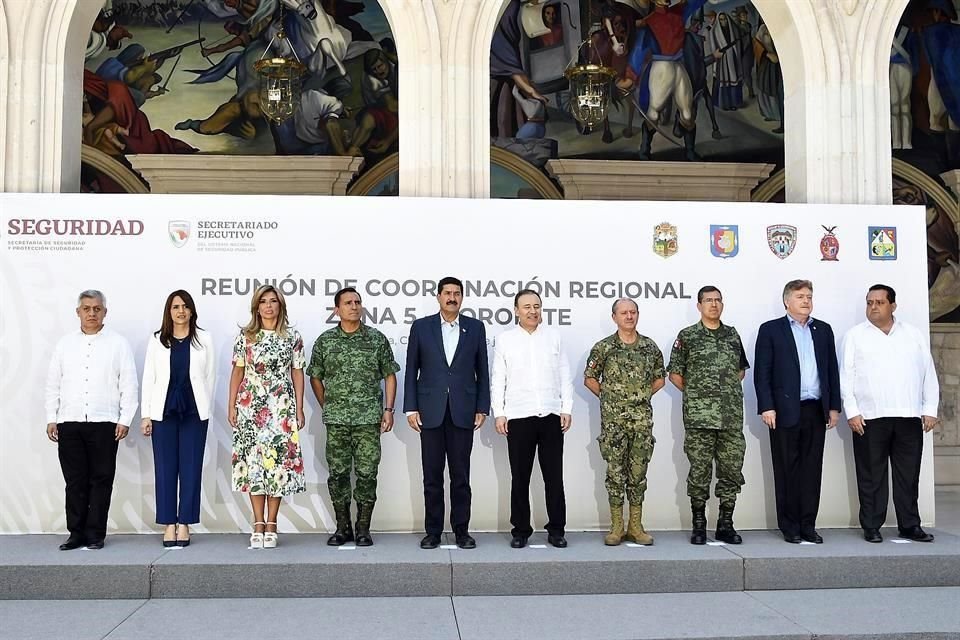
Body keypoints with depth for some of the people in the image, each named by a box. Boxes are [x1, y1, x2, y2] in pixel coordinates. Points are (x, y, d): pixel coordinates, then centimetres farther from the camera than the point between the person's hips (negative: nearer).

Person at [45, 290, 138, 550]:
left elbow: (129, 385, 0)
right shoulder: (65, 344, 12)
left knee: (101, 480, 1)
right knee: (74, 481, 5)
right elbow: (53, 384, 13)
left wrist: (125, 419, -6)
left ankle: (96, 534, 9)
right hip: (69, 422, 2)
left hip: (104, 423, -2)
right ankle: (77, 533, 12)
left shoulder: (118, 343, 3)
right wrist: (51, 419, 6)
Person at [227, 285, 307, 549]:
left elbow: (297, 374, 6)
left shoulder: (292, 336, 5)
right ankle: (258, 525, 7)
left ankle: (271, 525, 6)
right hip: (251, 407, 0)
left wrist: (299, 409, 2)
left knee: (278, 461, -2)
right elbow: (237, 372, 8)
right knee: (253, 461, -1)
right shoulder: (245, 336, 6)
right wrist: (231, 406, 3)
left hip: (281, 408, 0)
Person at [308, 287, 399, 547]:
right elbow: (315, 377, 15)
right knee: (338, 474, 5)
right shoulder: (325, 340, 5)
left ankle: (363, 529, 10)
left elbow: (389, 375, 6)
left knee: (367, 474, 0)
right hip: (336, 420, 1)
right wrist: (327, 407, 11)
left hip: (369, 418, -1)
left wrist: (388, 409, -2)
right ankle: (342, 528, 17)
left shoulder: (377, 338, 3)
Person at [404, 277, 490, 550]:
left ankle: (461, 530, 14)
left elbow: (482, 371, 7)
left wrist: (482, 408, 1)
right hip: (431, 411, 0)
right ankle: (433, 531, 13)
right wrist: (411, 408, -2)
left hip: (463, 412, 0)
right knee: (432, 476, 5)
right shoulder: (421, 327, 4)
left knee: (461, 475, 5)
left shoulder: (475, 328, 6)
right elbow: (411, 371, 4)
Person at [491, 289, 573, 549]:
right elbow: (498, 379, 4)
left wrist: (567, 409, 2)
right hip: (518, 417, -1)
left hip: (552, 416, 1)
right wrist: (499, 413, -2)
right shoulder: (504, 340, 5)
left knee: (554, 477, 4)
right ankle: (521, 530, 15)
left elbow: (564, 376, 9)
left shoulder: (553, 337, 9)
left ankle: (556, 530, 13)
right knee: (520, 478, 5)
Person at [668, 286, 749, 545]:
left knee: (732, 470, 5)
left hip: (732, 416, 4)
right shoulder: (687, 336, 1)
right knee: (699, 471, 1)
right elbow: (675, 374, 4)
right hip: (699, 417, -3)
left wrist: (728, 390, 14)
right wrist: (695, 394, 4)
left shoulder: (733, 335, 13)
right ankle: (698, 524, 11)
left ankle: (726, 524, 15)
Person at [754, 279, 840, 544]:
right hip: (785, 411, -4)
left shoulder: (823, 330, 15)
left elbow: (832, 370, 15)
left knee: (812, 469, 5)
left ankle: (808, 524, 12)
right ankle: (790, 526, 8)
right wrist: (767, 407, -10)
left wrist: (834, 406, 9)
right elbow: (762, 372, -3)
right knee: (786, 470, 1)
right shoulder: (771, 330, 2)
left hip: (816, 410, 4)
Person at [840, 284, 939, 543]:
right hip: (869, 418, -2)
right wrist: (852, 412, -7)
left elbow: (929, 375, 10)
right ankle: (871, 527, 10)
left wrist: (930, 410, 2)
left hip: (909, 416, 2)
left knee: (909, 475, 7)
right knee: (871, 476, 2)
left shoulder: (914, 335, 13)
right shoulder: (855, 336, 6)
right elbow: (846, 377, 1)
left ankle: (910, 525, 17)